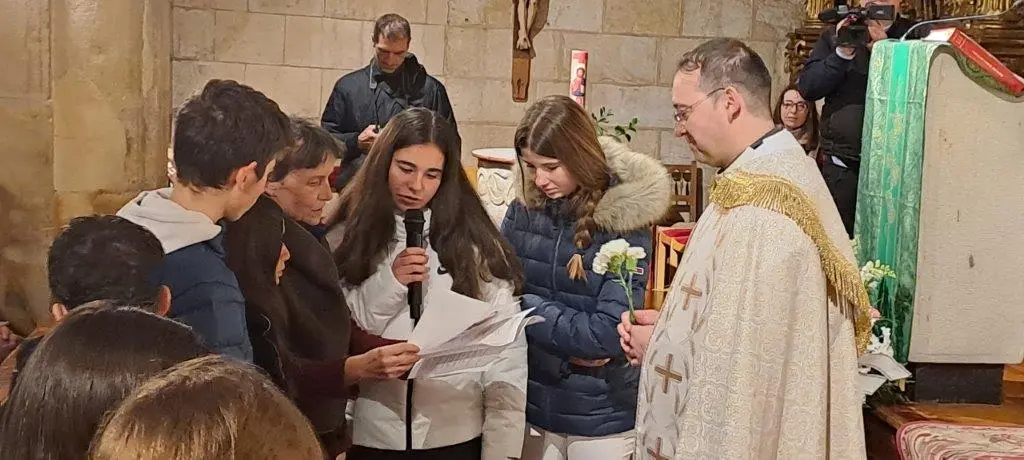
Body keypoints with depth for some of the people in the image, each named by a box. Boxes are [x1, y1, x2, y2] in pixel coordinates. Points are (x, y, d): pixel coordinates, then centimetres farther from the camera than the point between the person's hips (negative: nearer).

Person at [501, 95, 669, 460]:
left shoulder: (624, 223, -15)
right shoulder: (522, 212, -4)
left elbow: (608, 334, -21)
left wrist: (525, 306, -14)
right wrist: (569, 347, -16)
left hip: (602, 416, -3)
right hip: (532, 407, 3)